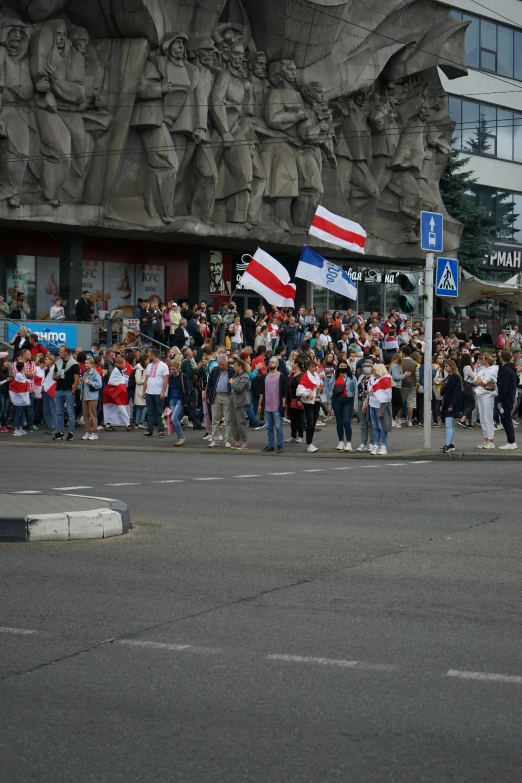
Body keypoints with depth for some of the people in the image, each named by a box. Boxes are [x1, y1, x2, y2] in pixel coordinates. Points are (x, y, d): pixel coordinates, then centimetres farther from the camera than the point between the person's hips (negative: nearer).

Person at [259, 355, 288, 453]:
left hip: (277, 408, -5)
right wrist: (260, 404, 12)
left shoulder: (281, 377, -3)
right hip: (266, 407, 5)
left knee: (278, 427, -2)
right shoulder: (265, 377, 13)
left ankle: (279, 446, 2)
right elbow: (262, 392, 16)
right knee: (269, 427, 9)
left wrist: (283, 405, -10)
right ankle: (270, 445, 15)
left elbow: (284, 393, -5)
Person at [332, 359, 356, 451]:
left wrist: (354, 402, -6)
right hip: (337, 400, 3)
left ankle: (348, 443, -10)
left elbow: (355, 390, 2)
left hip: (348, 400, -3)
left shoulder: (351, 377, 4)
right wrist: (329, 403, 6)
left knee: (346, 421, -11)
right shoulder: (335, 377, 10)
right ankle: (341, 442, 18)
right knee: (339, 421, 9)